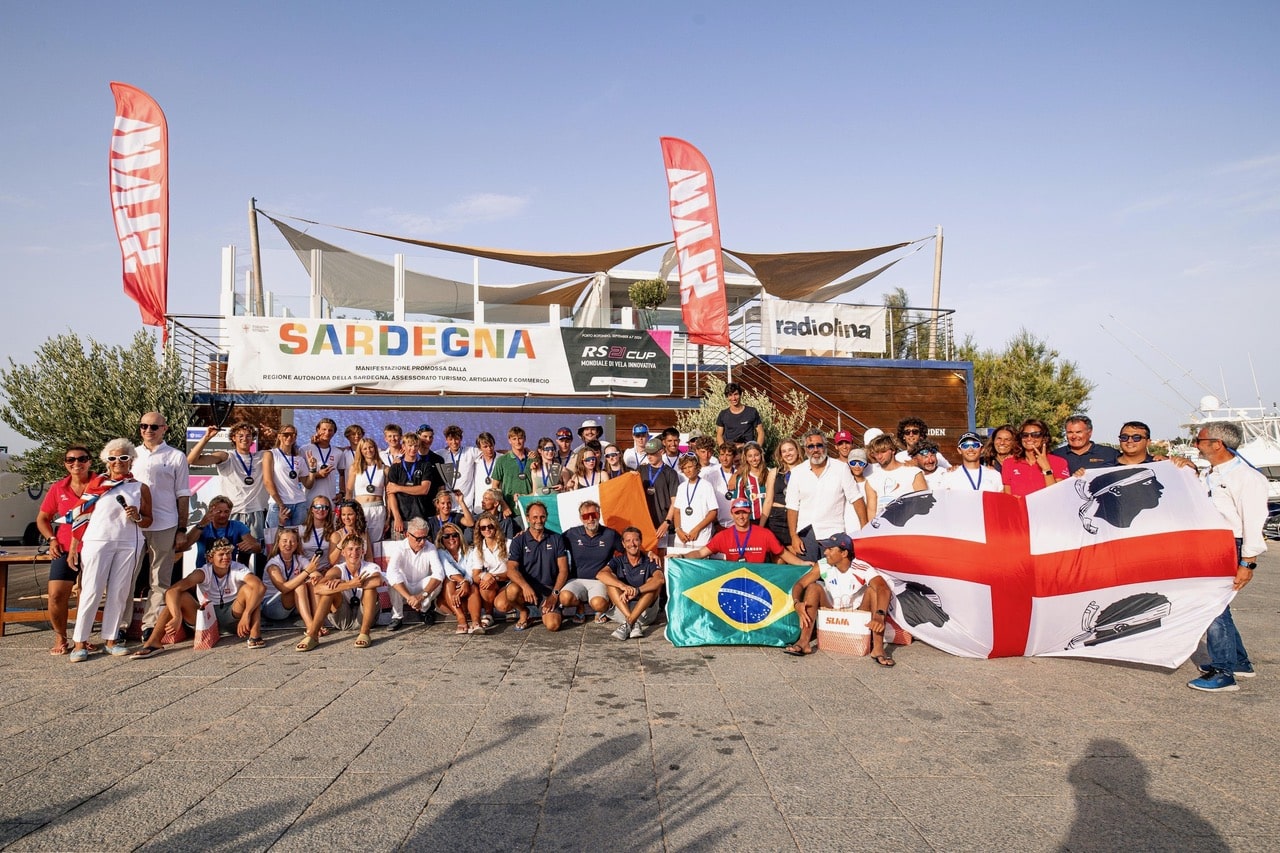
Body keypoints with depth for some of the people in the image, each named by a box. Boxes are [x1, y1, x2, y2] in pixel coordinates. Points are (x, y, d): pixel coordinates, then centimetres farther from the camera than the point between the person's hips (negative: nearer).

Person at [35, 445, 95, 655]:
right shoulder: (58, 488, 5)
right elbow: (42, 518, 17)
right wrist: (52, 539, 1)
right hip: (65, 549, 2)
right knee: (56, 595, -6)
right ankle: (60, 638, 13)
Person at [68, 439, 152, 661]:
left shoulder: (140, 488, 11)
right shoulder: (96, 484, 7)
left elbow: (148, 521, 14)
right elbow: (81, 516, 5)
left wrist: (136, 518, -9)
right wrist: (73, 548, 0)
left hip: (128, 545, 2)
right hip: (97, 541, -1)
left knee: (118, 593, 3)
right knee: (91, 591, -4)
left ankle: (110, 639, 11)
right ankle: (80, 642, 1)